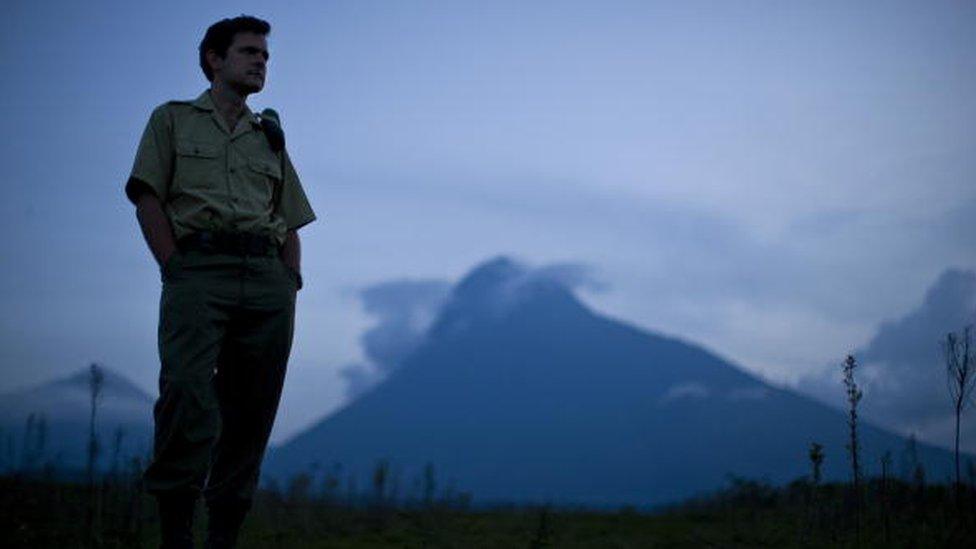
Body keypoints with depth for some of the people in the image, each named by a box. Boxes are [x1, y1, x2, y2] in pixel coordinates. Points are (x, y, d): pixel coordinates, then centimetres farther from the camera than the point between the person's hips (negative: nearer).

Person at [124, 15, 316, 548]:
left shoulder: (270, 138, 29)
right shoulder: (173, 119, 18)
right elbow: (147, 199, 6)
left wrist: (291, 282, 6)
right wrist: (174, 267, -8)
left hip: (268, 280, 5)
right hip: (198, 266, -4)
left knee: (251, 411, -1)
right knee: (187, 394, -23)